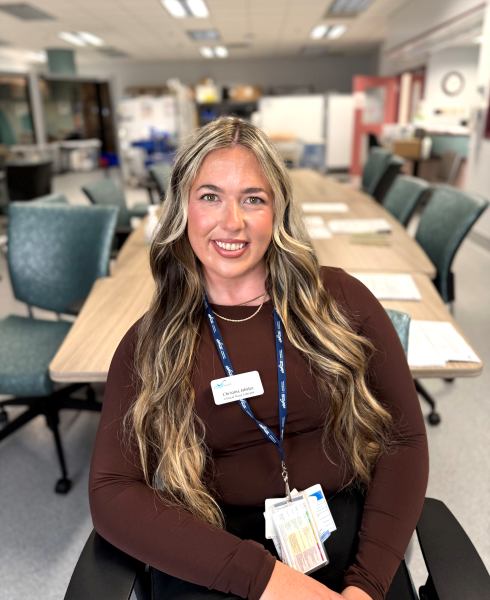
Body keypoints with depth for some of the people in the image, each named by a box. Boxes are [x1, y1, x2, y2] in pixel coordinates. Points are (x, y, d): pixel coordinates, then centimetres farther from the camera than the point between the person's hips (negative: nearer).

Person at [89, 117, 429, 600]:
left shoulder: (339, 299, -1)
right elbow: (110, 494, -8)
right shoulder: (148, 343, -1)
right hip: (214, 547, 1)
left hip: (341, 528, 0)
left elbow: (405, 437, 1)